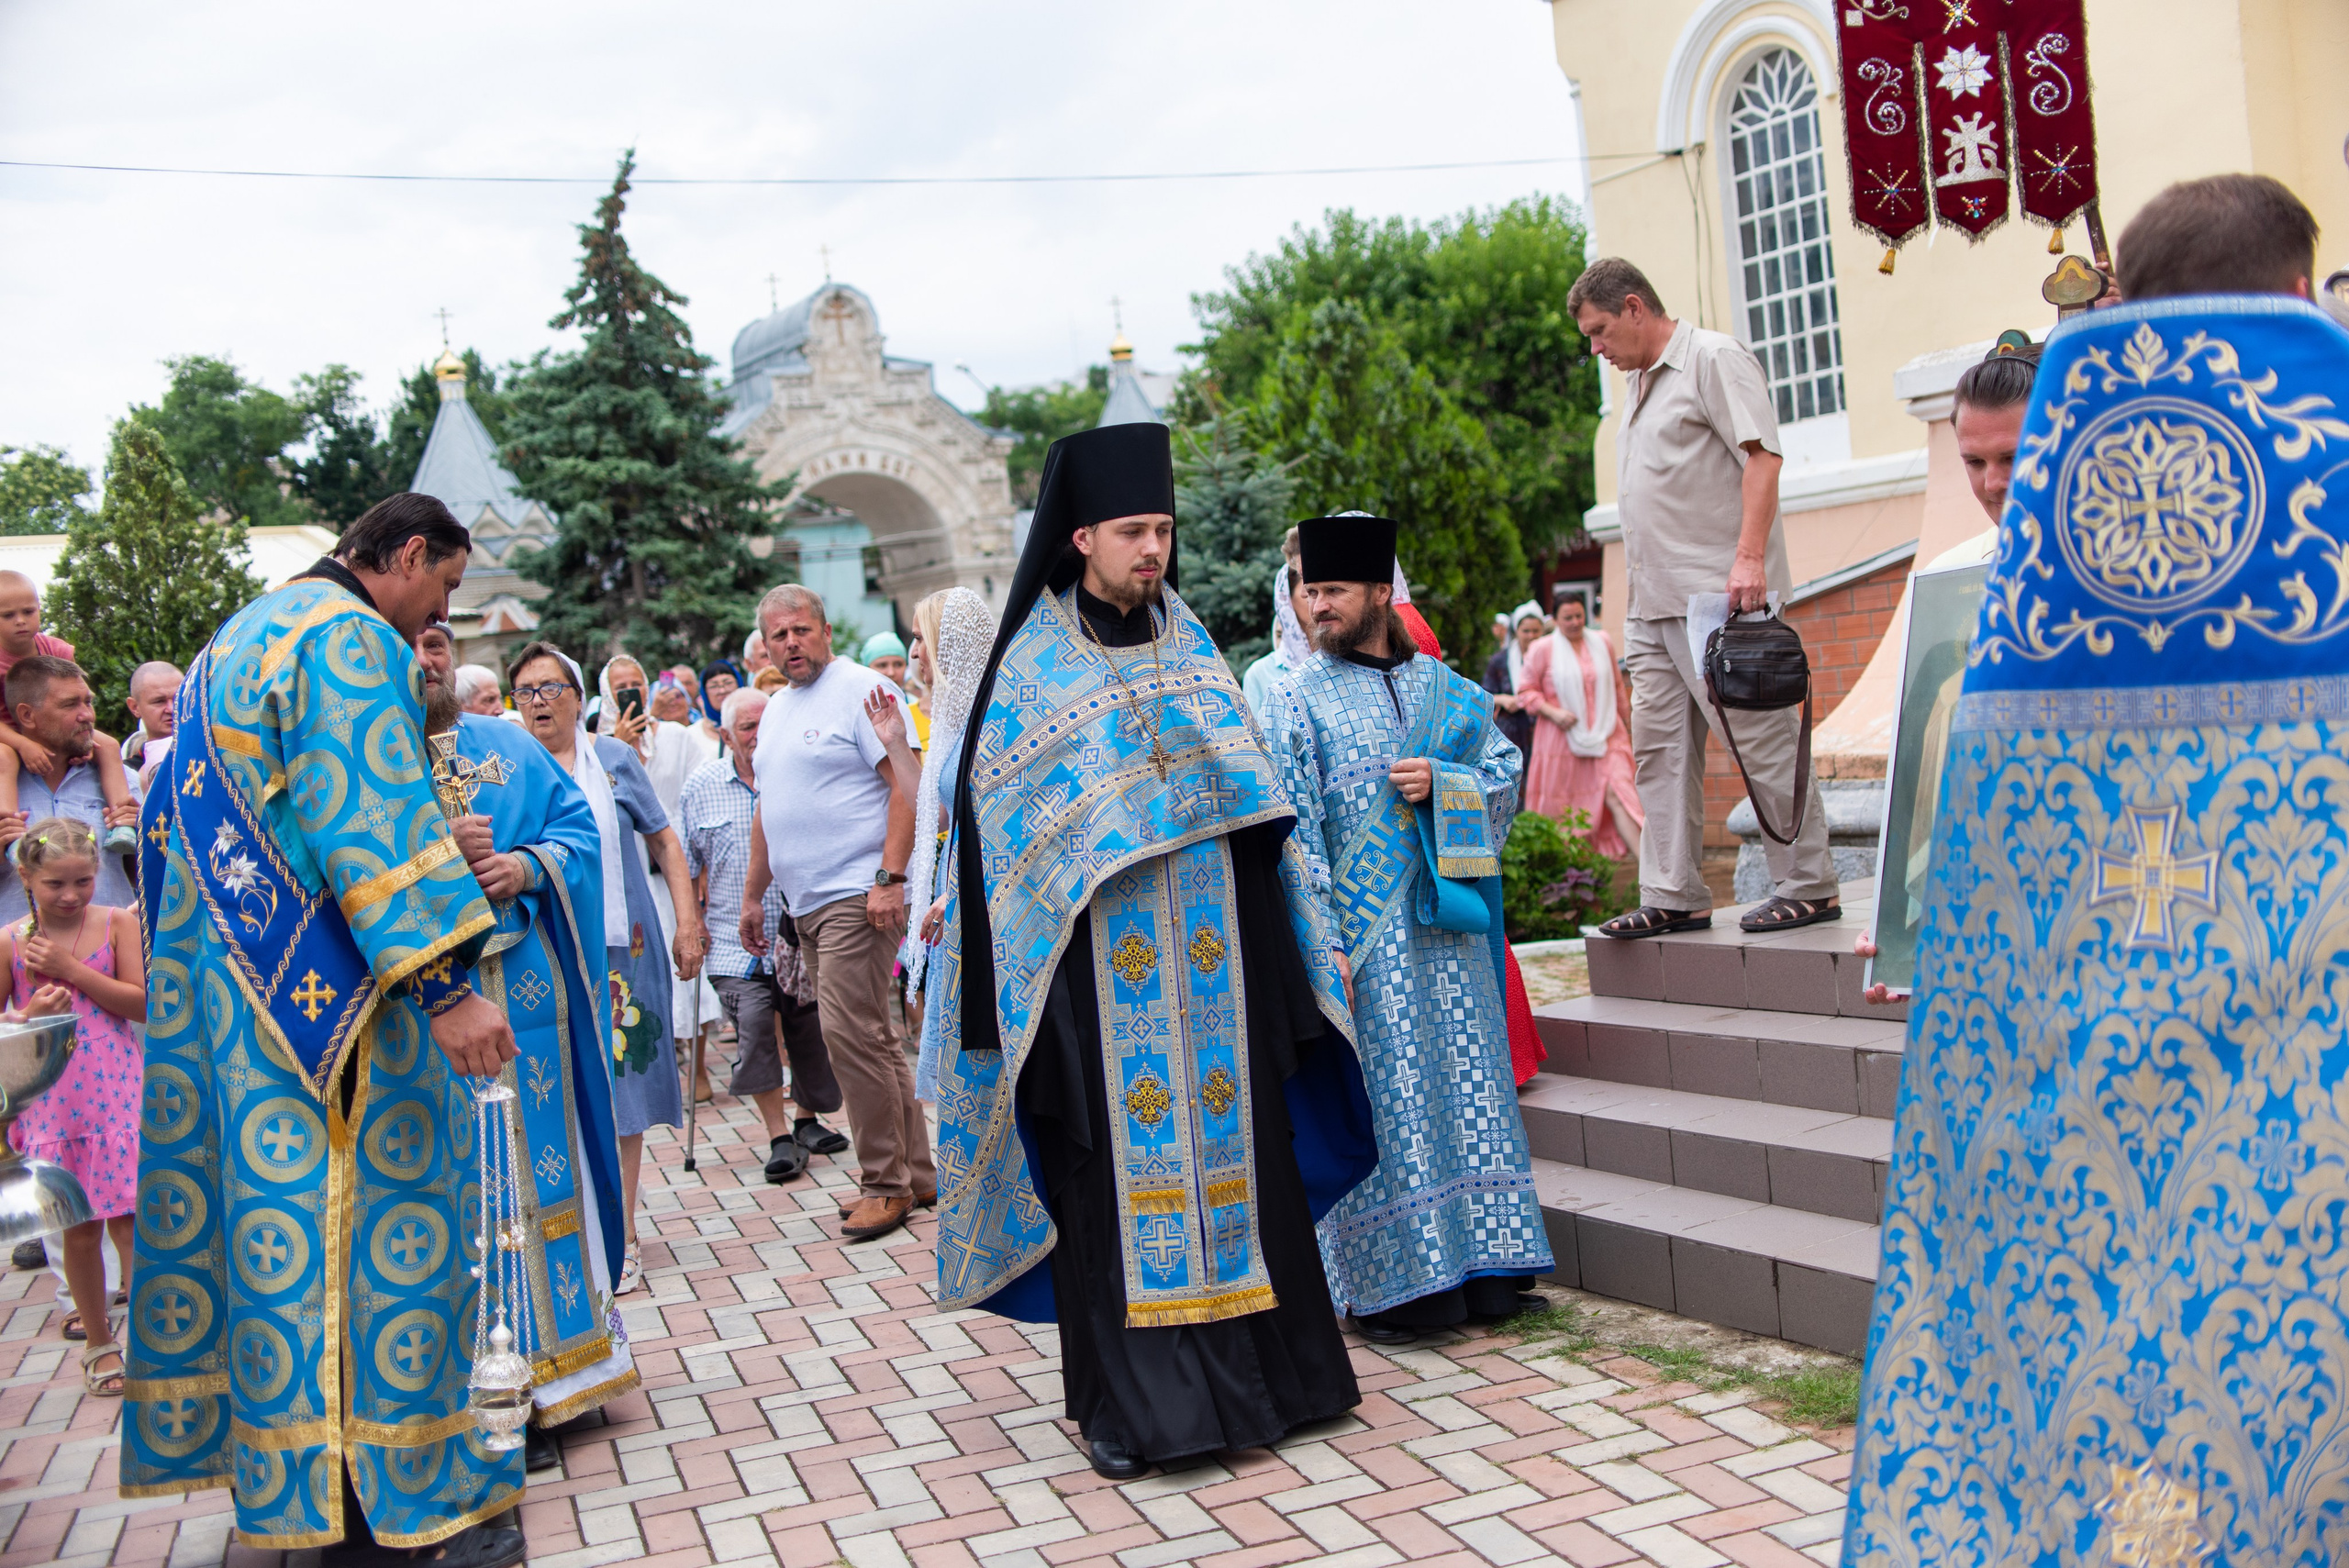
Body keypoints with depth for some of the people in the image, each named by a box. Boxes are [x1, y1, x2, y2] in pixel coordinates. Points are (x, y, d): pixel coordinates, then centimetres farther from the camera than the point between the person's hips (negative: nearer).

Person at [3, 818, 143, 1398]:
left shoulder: (118, 924, -2)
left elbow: (142, 1003, -9)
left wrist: (69, 968, -14)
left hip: (116, 1091, -1)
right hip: (53, 1101, 1)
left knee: (129, 1217, -4)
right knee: (79, 1227, 9)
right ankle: (98, 1343, 24)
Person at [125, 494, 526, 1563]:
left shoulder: (247, 632, 20)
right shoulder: (349, 638, -13)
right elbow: (372, 818, -23)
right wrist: (444, 985, -26)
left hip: (218, 982, 10)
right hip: (318, 984, -10)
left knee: (267, 1206, 13)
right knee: (364, 1219, -4)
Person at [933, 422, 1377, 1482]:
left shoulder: (1193, 650, 13)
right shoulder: (1035, 665, 1)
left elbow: (1253, 798, 15)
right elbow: (1002, 820, -1)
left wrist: (1284, 945, 10)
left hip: (1211, 954, 4)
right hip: (1100, 965, -4)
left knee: (1229, 1135, 6)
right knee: (1116, 1156, -1)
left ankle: (1251, 1369, 19)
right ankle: (1127, 1400, 9)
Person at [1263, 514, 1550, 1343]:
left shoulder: (1442, 687, 10)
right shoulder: (1302, 701, 0)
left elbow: (1507, 771, 12)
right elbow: (1295, 829, -7)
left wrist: (1442, 783, -9)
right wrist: (1321, 942, -14)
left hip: (1446, 925, 4)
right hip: (1365, 933, -3)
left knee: (1465, 1082, 5)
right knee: (1383, 1095, -2)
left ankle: (1479, 1267, 13)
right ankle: (1397, 1281, 5)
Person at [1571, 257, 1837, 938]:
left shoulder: (1713, 358, -3)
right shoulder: (1638, 384, 23)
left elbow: (1763, 456, -13)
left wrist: (1749, 556, -23)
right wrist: (1642, 591, 17)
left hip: (1719, 595, -9)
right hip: (1655, 601, 9)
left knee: (1763, 740, -5)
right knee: (1660, 747, 5)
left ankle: (1809, 887, 4)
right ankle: (1673, 896, 9)